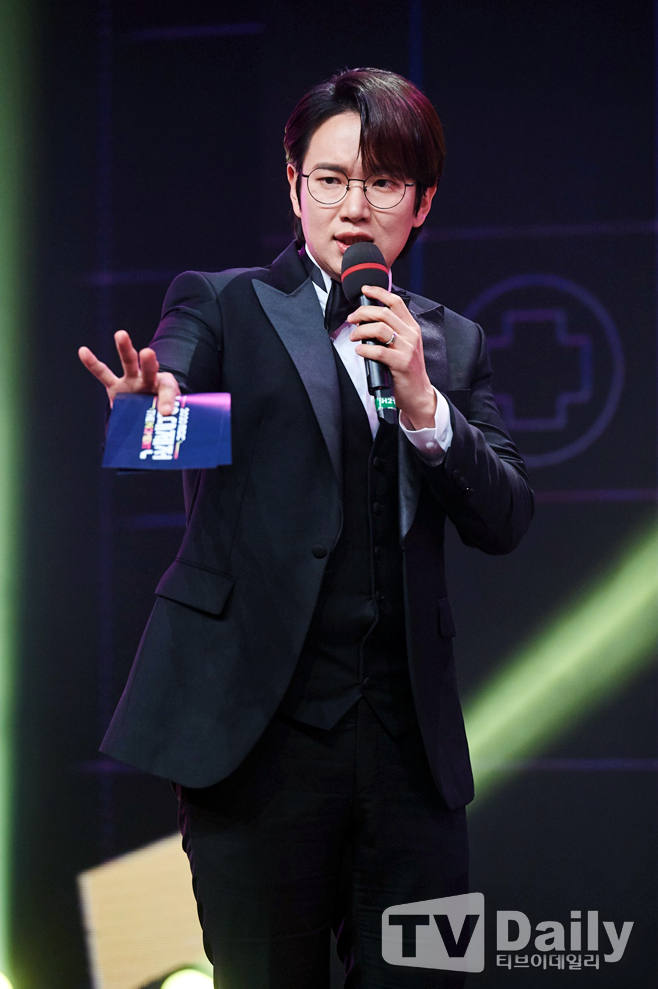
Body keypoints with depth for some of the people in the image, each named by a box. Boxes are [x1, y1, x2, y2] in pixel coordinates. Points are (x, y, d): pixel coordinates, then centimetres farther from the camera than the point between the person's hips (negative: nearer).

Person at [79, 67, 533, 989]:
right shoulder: (223, 304, 6)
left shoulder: (450, 342, 15)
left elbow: (505, 522, 6)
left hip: (409, 732, 3)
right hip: (263, 722, -3)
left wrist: (424, 403, -10)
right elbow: (173, 372, -14)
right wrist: (148, 402, -39)